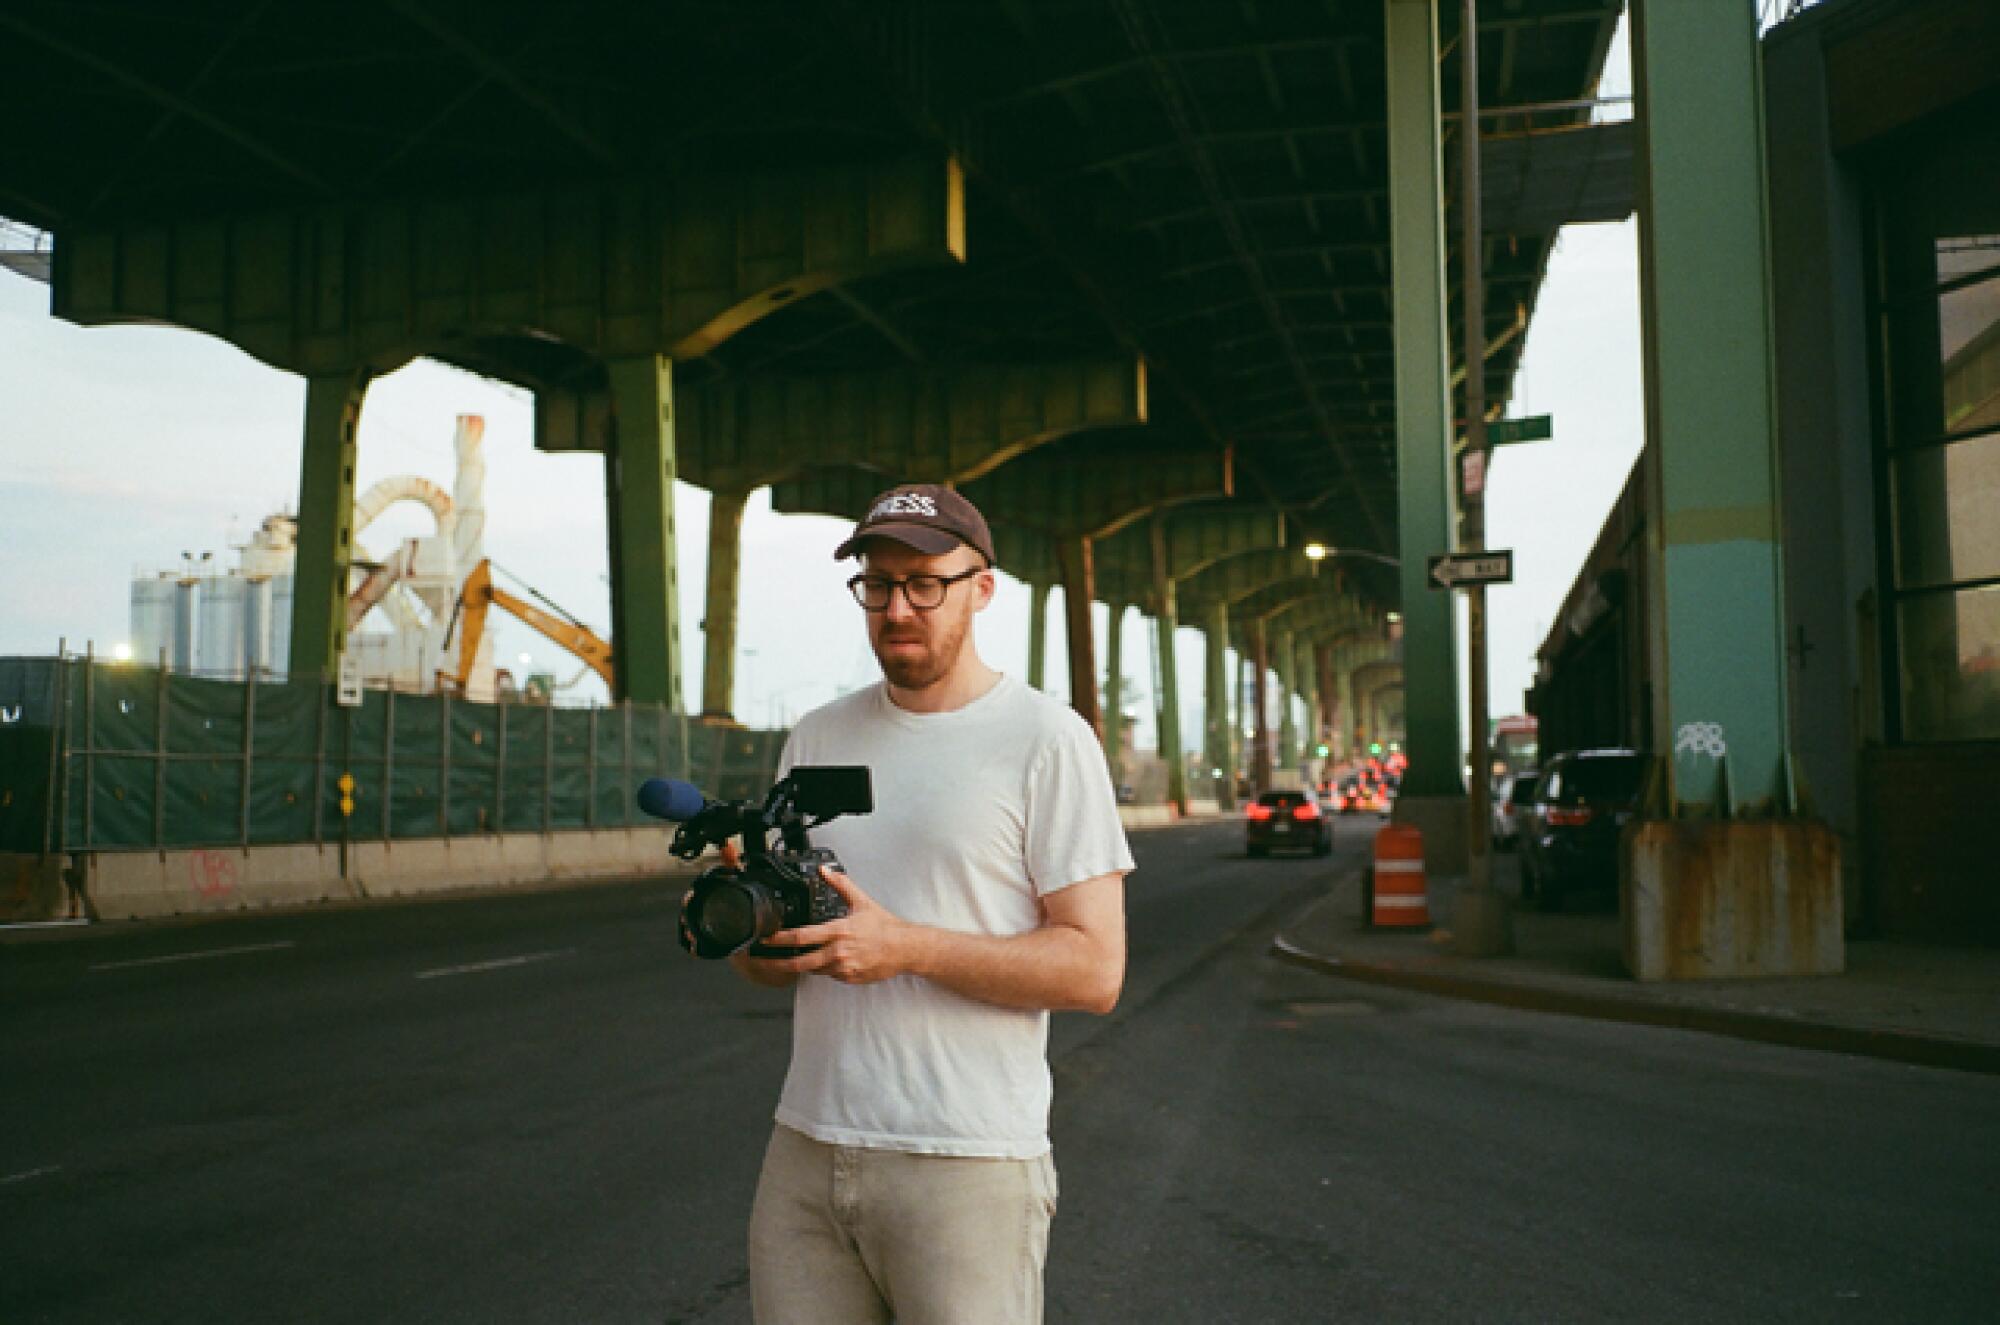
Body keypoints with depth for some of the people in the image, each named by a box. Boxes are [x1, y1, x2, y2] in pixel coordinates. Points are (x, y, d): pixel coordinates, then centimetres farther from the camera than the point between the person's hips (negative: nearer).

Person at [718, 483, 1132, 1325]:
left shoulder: (1048, 741, -5)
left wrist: (905, 946, -20)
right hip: (805, 1151, 5)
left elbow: (1094, 970, -11)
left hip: (968, 1164, -5)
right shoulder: (816, 739, 12)